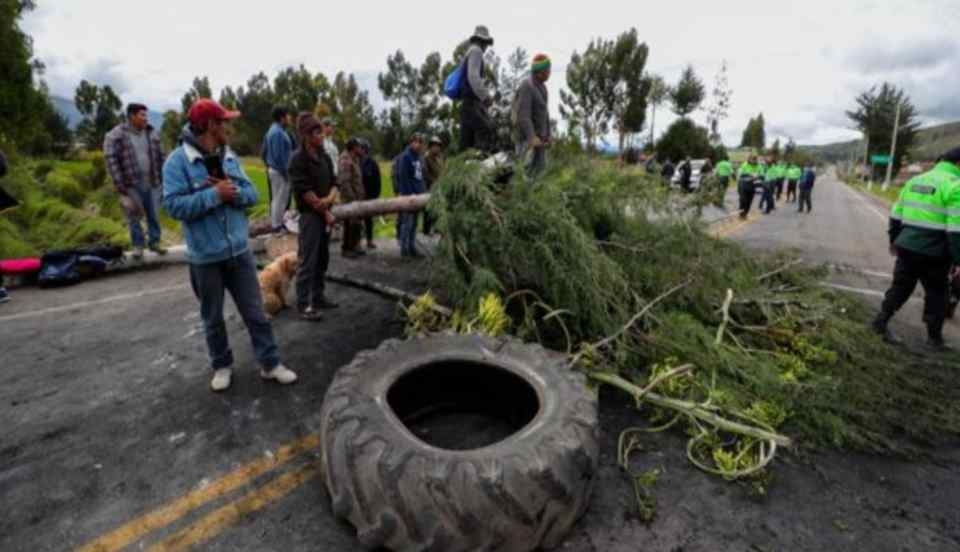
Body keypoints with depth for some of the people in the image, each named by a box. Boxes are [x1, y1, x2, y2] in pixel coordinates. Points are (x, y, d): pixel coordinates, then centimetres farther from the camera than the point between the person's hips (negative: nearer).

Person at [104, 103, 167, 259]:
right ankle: (138, 245, 17)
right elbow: (111, 161, -10)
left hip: (149, 182, 3)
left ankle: (154, 242, 23)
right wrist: (120, 185, -14)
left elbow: (160, 156, 11)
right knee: (134, 216, 6)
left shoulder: (151, 133, 6)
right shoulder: (116, 136, -7)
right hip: (130, 184, -3)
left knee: (153, 215, 10)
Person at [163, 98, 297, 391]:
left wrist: (233, 191, -15)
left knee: (255, 312, 9)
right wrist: (215, 194, -21)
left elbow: (252, 194, 5)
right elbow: (174, 205, -18)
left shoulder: (230, 157, 7)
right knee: (212, 318, 13)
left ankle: (270, 363, 20)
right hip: (205, 256, -4)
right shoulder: (178, 161, -10)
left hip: (239, 250, 4)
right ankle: (222, 365, 32)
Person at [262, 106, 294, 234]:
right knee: (279, 199, -3)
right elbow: (278, 155, -23)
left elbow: (265, 152, 18)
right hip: (279, 171, -10)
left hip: (273, 169, 10)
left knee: (276, 198, 16)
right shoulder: (278, 132, -18)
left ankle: (276, 223, 24)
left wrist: (268, 166, 21)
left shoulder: (272, 130, 14)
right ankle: (277, 226, 4)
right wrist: (285, 172, -19)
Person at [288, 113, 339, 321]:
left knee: (322, 259, 13)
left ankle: (318, 296, 24)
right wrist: (325, 212, -10)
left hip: (326, 213, 8)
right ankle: (303, 304, 1)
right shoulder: (298, 159, -11)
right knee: (307, 261, -5)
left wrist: (329, 199, -12)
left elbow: (333, 183, 10)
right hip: (309, 214, -7)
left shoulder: (325, 157, 11)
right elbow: (305, 191, -15)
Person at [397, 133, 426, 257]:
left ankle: (412, 247, 19)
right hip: (408, 195, -8)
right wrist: (409, 194, -18)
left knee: (414, 223, 11)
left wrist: (423, 191, 9)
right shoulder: (406, 156, -9)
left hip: (418, 195, 8)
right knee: (407, 222, -4)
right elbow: (403, 177, -15)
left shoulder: (419, 157, 16)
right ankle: (404, 248, 5)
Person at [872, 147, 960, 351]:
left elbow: (896, 215, 13)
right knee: (936, 295, 10)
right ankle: (934, 337, 19)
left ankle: (881, 321, 16)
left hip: (907, 247, 5)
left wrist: (894, 239, 24)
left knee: (900, 287, 16)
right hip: (934, 253, -5)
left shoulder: (914, 181, 8)